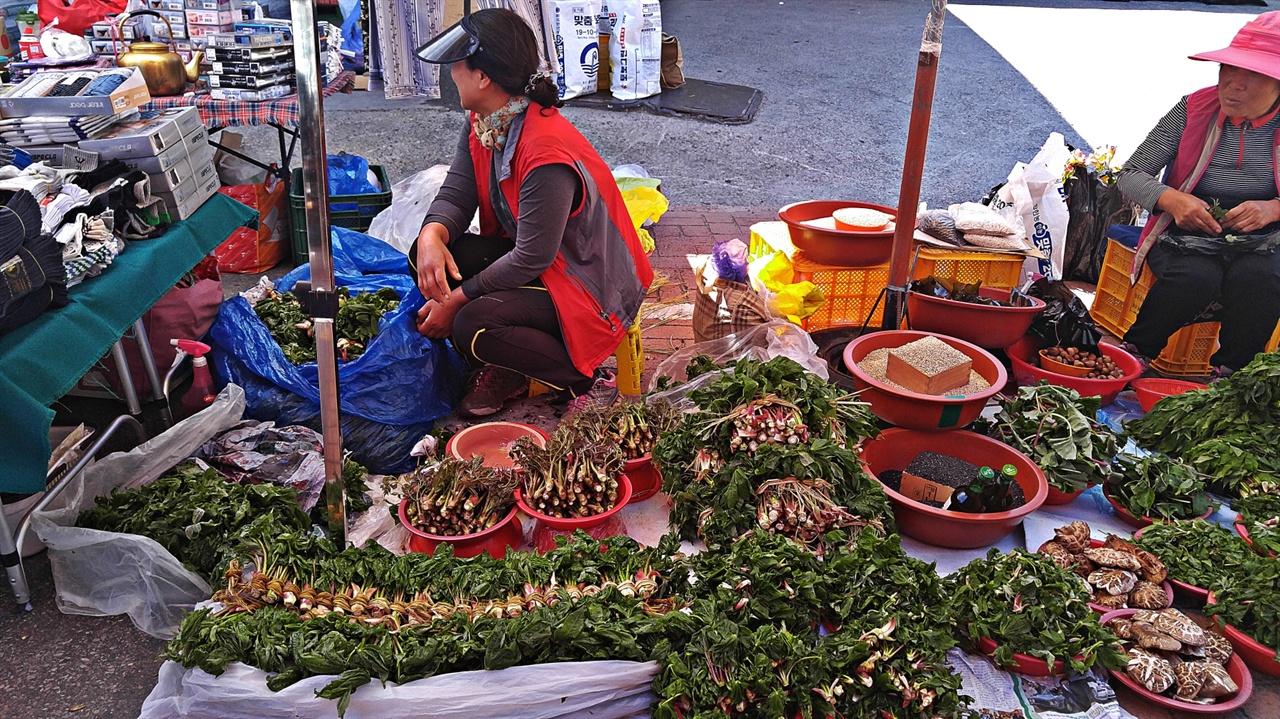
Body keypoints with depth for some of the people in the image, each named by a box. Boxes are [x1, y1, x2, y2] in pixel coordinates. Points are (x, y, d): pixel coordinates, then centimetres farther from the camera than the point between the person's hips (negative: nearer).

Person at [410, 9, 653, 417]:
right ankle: (502, 370, 5)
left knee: (473, 327, -29)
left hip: (593, 285, -9)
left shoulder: (546, 154, -31)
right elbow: (456, 194, -1)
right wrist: (432, 235, -25)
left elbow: (532, 259, -27)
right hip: (526, 254, 9)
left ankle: (588, 383, -6)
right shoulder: (482, 124, -3)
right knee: (428, 257, -8)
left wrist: (457, 301, -20)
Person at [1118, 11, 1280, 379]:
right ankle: (1135, 353, -9)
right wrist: (1171, 198, -26)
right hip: (1186, 237, -1)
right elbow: (1131, 175, -5)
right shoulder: (1196, 109, -4)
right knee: (1196, 278, -33)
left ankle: (1228, 375, -11)